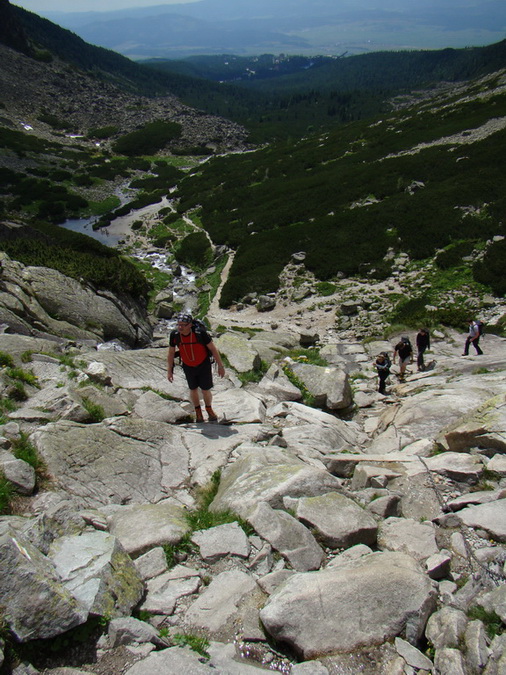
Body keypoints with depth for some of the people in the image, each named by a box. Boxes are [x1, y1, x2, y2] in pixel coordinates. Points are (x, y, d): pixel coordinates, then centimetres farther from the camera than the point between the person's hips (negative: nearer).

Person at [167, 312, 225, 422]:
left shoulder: (200, 333, -29)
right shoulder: (174, 335, -19)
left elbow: (213, 349, -17)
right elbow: (171, 353, -4)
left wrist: (220, 366, -10)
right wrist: (169, 371, 0)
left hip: (204, 365, -2)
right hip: (188, 367, 3)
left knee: (206, 390, 3)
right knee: (193, 390, 14)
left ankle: (209, 410, 33)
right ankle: (198, 412, 38)